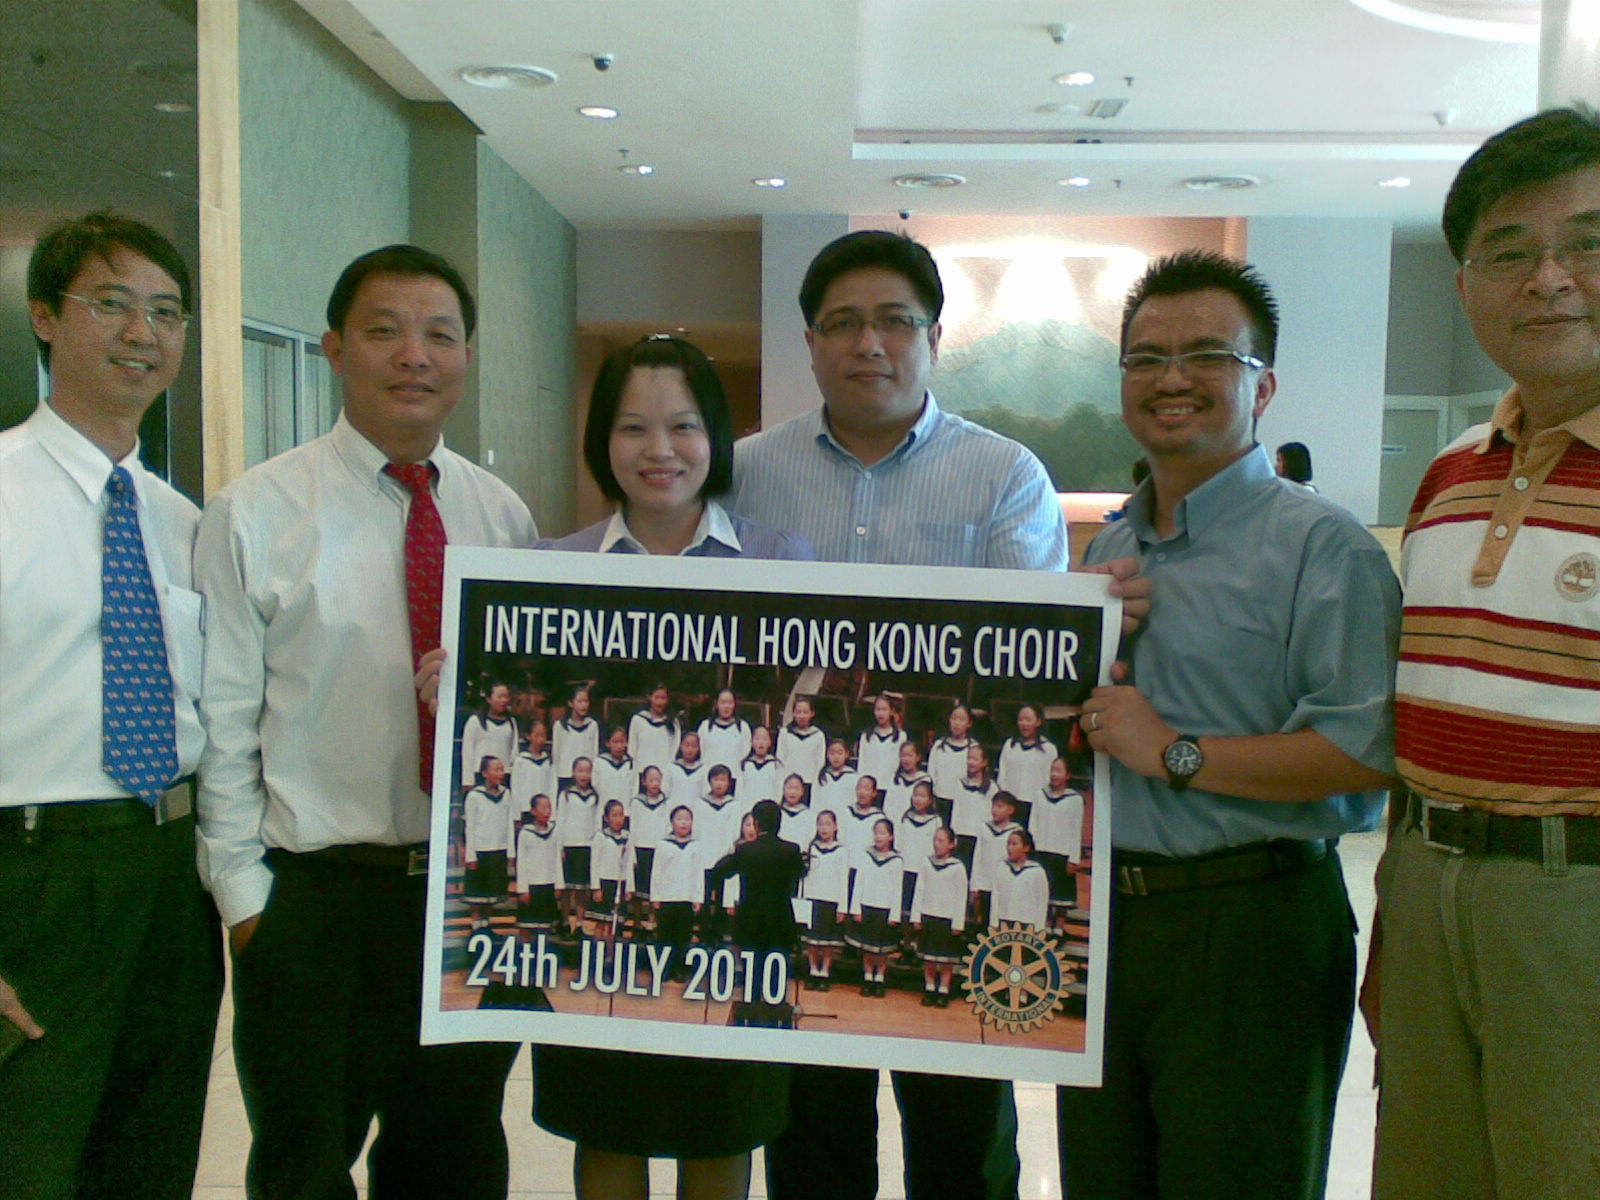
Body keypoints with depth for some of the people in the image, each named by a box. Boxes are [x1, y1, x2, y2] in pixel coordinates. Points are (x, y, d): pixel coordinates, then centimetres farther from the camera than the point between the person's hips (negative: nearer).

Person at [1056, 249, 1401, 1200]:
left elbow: (1373, 749, -21)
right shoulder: (1107, 550, 15)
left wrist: (1175, 754, -19)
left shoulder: (1321, 547, -9)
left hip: (1247, 932, -7)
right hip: (1100, 917, 7)